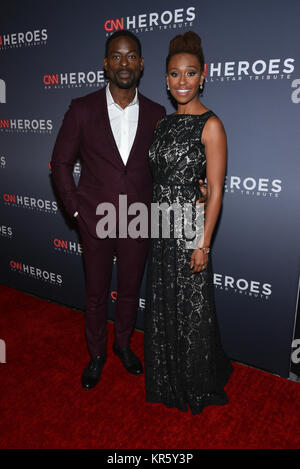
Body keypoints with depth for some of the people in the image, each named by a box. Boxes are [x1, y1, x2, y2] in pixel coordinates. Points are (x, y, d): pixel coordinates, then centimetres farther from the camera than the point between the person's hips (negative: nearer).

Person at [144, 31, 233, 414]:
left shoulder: (210, 125, -10)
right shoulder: (164, 123, 10)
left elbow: (215, 191, -13)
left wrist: (203, 244, -16)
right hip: (161, 228, 7)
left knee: (191, 308, 7)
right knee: (162, 305, 17)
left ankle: (197, 386, 34)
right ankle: (168, 380, 41)